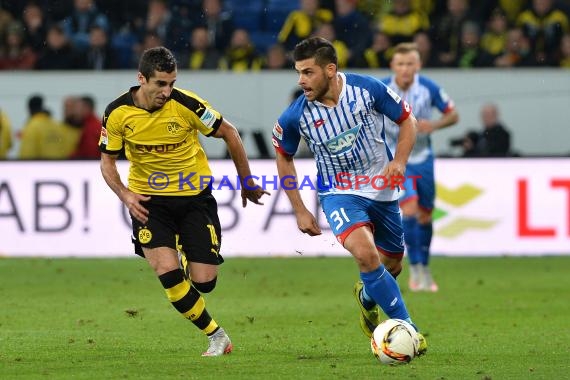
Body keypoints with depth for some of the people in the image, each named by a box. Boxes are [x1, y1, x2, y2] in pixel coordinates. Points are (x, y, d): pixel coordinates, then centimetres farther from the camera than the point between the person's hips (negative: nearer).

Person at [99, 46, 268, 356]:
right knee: (168, 272, -20)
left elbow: (229, 133, -3)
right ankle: (216, 336, -2)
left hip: (194, 195, -1)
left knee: (204, 282, -5)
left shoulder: (186, 104, -17)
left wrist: (247, 182, 3)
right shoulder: (117, 113, -12)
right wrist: (125, 195, -16)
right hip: (148, 200, 1)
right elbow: (107, 160, 2)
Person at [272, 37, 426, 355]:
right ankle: (407, 328, -18)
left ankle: (367, 297, 50)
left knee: (392, 266, 13)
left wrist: (399, 161, -16)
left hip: (382, 190, 2)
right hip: (339, 194, -2)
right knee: (366, 254, -28)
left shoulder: (368, 89, -16)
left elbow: (407, 120, -1)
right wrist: (300, 210, 3)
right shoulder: (296, 116, -15)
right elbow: (284, 157, 4)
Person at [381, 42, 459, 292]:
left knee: (424, 216, 9)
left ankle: (424, 269, 28)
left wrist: (433, 125, -20)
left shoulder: (429, 88, -12)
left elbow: (453, 115, -2)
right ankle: (415, 269, -10)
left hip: (423, 159, 2)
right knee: (409, 208, -20)